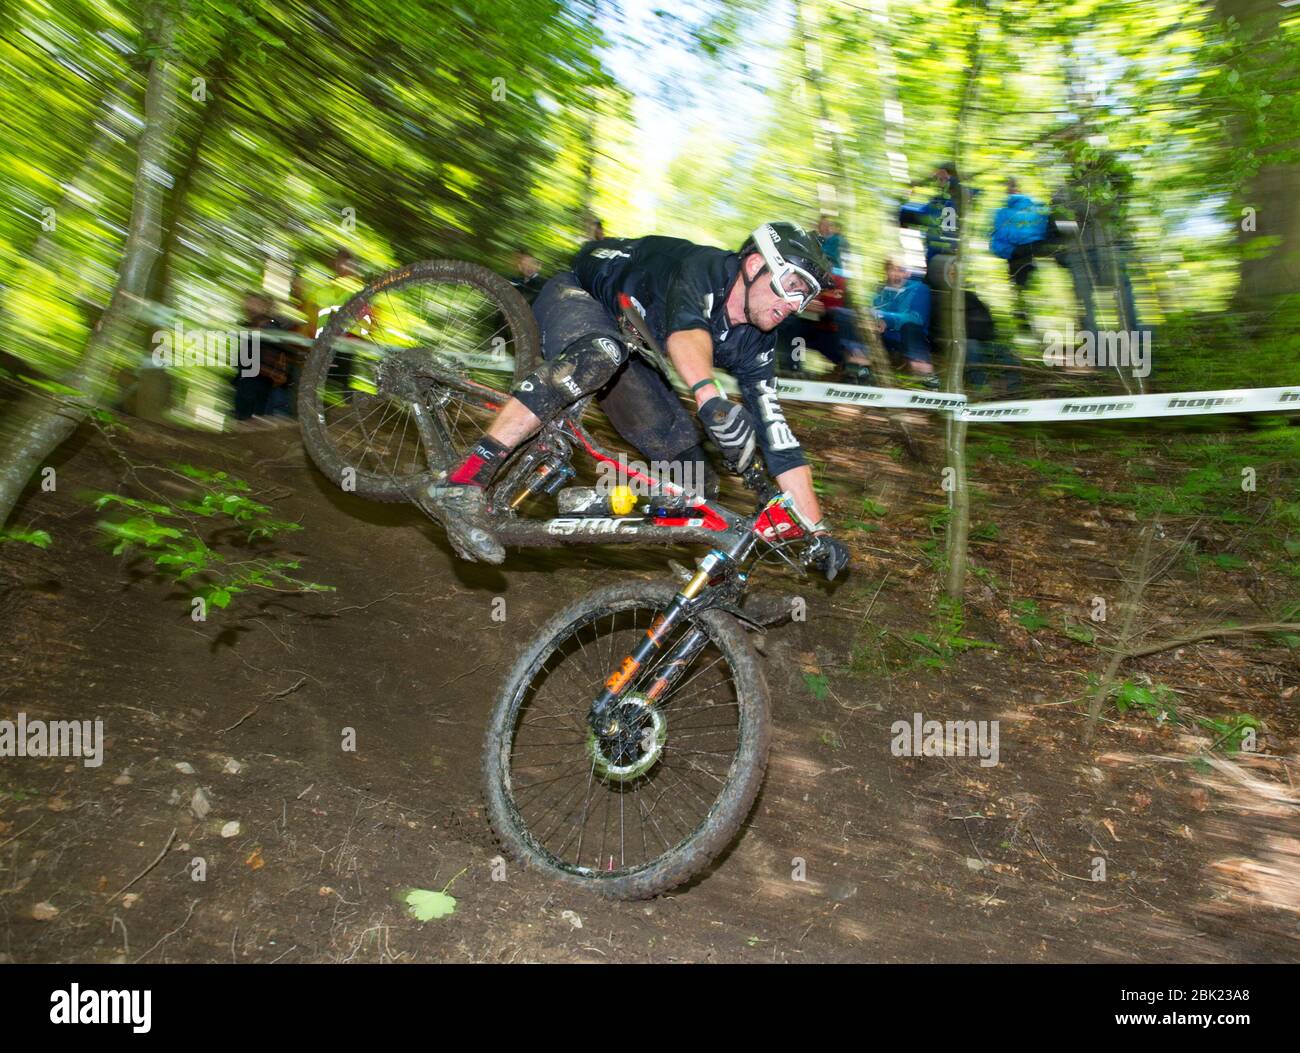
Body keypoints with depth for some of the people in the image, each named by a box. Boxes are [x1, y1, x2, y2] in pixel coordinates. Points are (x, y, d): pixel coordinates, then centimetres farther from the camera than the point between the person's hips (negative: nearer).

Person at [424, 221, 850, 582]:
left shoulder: (752, 343, -10)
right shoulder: (703, 268, -29)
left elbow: (777, 438, -11)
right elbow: (685, 328, -53)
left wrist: (818, 532, -16)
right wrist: (712, 400, -73)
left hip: (629, 348, 7)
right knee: (600, 354, -45)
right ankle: (461, 485, -50)